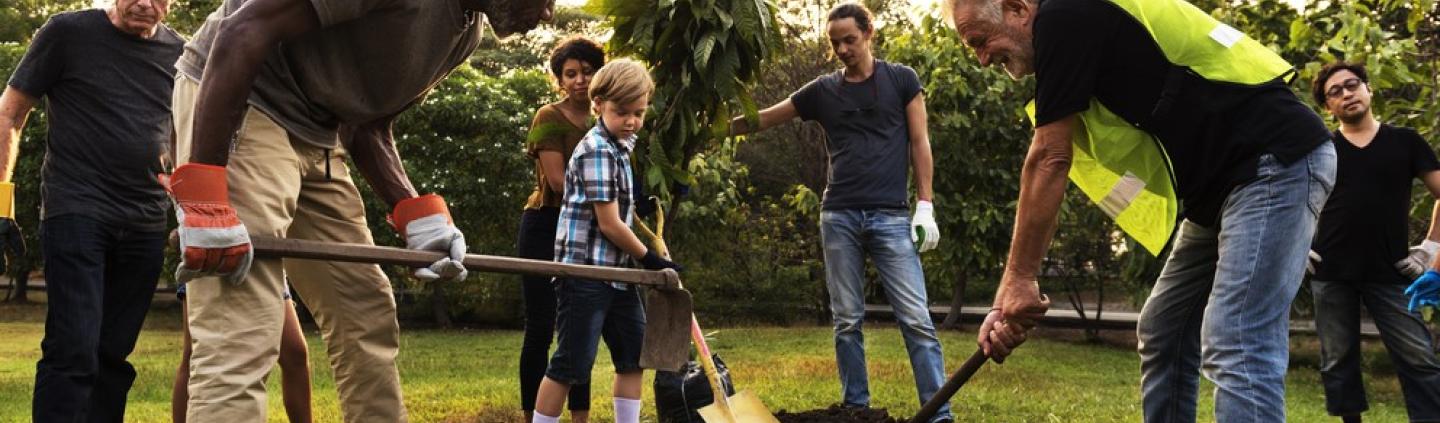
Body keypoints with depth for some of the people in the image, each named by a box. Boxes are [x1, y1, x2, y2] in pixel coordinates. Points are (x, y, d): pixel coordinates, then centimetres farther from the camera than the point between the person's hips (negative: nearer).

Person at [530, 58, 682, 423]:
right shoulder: (597, 151, -16)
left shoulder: (622, 145, 14)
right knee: (571, 365, -6)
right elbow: (609, 224, -17)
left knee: (634, 356, 12)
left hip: (618, 271, 10)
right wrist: (650, 260, -7)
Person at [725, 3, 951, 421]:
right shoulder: (823, 90, 10)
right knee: (847, 321, 4)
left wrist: (925, 206, -4)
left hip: (891, 217, -2)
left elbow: (919, 142, 4)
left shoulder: (901, 79, 6)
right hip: (839, 217, 3)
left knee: (916, 319, -7)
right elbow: (761, 119, 14)